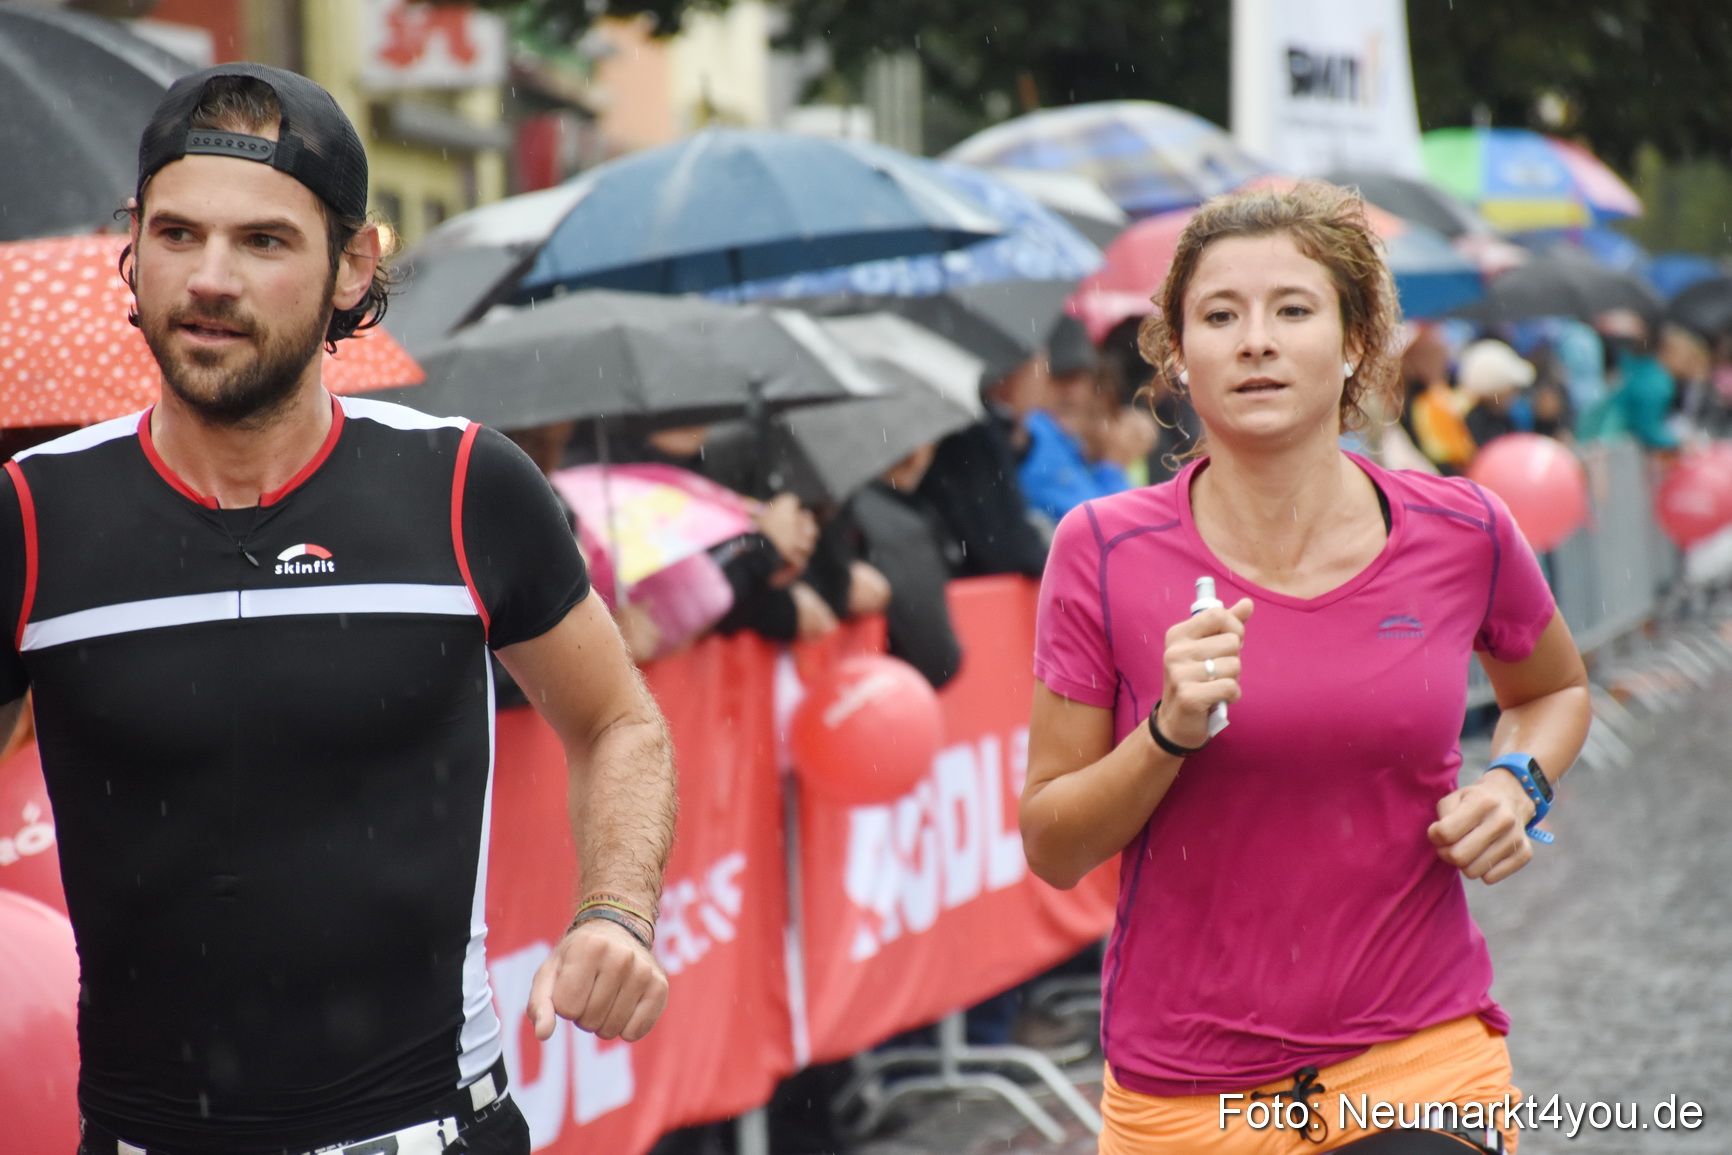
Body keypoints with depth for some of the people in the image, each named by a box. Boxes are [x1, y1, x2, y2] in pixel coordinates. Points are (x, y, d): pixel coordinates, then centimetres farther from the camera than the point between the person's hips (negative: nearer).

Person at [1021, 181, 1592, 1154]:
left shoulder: (1463, 535, -4)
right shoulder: (1104, 552, -7)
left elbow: (1556, 686, 19)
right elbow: (1051, 850, -4)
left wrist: (1516, 783, -2)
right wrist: (1169, 733, -21)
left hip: (1428, 1068, 0)